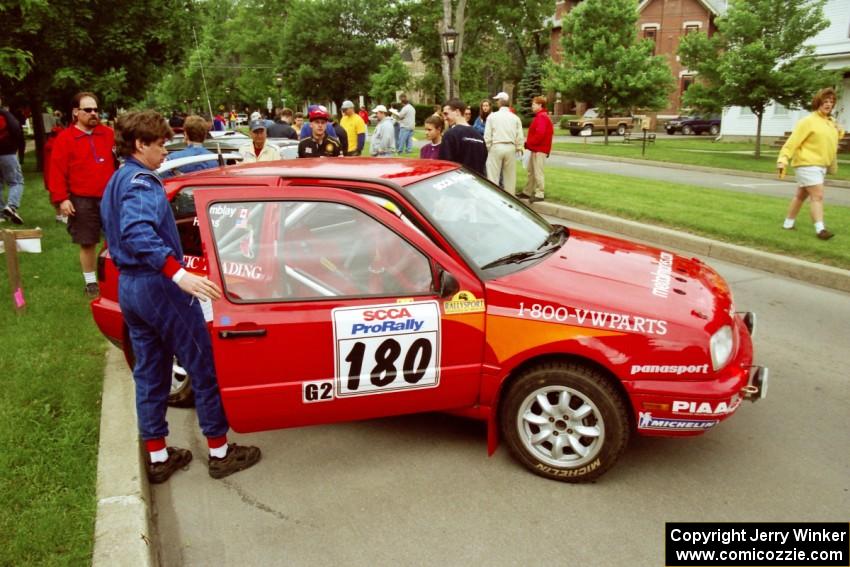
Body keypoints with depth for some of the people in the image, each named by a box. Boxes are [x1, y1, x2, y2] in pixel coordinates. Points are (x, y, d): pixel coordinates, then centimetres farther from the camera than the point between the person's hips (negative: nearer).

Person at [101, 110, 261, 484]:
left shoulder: (116, 182, 15)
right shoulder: (142, 182, -16)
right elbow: (138, 233, -34)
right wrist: (180, 274, -43)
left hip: (127, 286, 10)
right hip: (157, 285, -10)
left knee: (149, 372, 16)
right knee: (203, 366, 1)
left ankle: (157, 457, 24)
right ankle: (220, 452, 11)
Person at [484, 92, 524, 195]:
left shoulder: (492, 116, -2)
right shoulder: (515, 118, 4)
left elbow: (487, 136, -3)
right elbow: (520, 137, 3)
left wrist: (487, 148, 8)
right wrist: (519, 148, 16)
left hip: (496, 147, -3)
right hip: (510, 148, 3)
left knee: (493, 176, 0)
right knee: (510, 176, 11)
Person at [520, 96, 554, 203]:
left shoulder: (542, 117, -14)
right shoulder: (540, 116, 18)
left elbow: (540, 134, -25)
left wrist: (529, 143, -15)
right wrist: (529, 143, 8)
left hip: (539, 150, -11)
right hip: (536, 149, 11)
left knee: (538, 172, -8)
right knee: (531, 171, 15)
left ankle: (540, 194, -4)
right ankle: (527, 192, 22)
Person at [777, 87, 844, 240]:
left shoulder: (831, 122, 12)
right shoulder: (808, 121, -12)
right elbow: (793, 141, -19)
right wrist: (783, 159, -27)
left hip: (821, 165, 9)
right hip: (807, 164, -9)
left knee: (801, 194, 15)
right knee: (817, 195, -15)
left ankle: (788, 223, 25)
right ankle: (820, 229, -17)